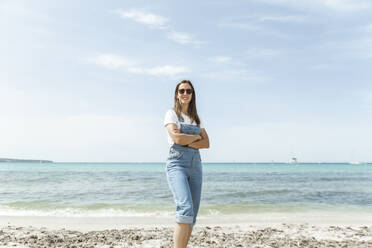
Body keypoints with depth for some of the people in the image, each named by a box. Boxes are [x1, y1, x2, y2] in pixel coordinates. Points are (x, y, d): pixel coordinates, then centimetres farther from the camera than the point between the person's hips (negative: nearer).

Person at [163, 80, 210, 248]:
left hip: (195, 165, 6)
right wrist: (196, 136, 2)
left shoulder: (196, 118, 20)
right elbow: (177, 138, -13)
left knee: (192, 216, 3)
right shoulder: (171, 114, 4)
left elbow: (206, 143, 10)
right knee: (186, 209, -24)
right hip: (177, 164, -6)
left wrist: (189, 143, -8)